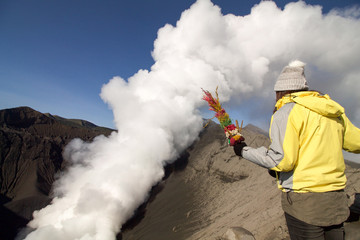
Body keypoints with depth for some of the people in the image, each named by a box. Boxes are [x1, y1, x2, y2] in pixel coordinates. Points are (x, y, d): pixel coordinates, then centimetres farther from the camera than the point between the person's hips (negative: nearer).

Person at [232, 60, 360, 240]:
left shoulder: (286, 112, -12)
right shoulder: (333, 111, 10)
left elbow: (282, 160, -18)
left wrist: (245, 151, -7)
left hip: (304, 201, -7)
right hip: (336, 201, 7)